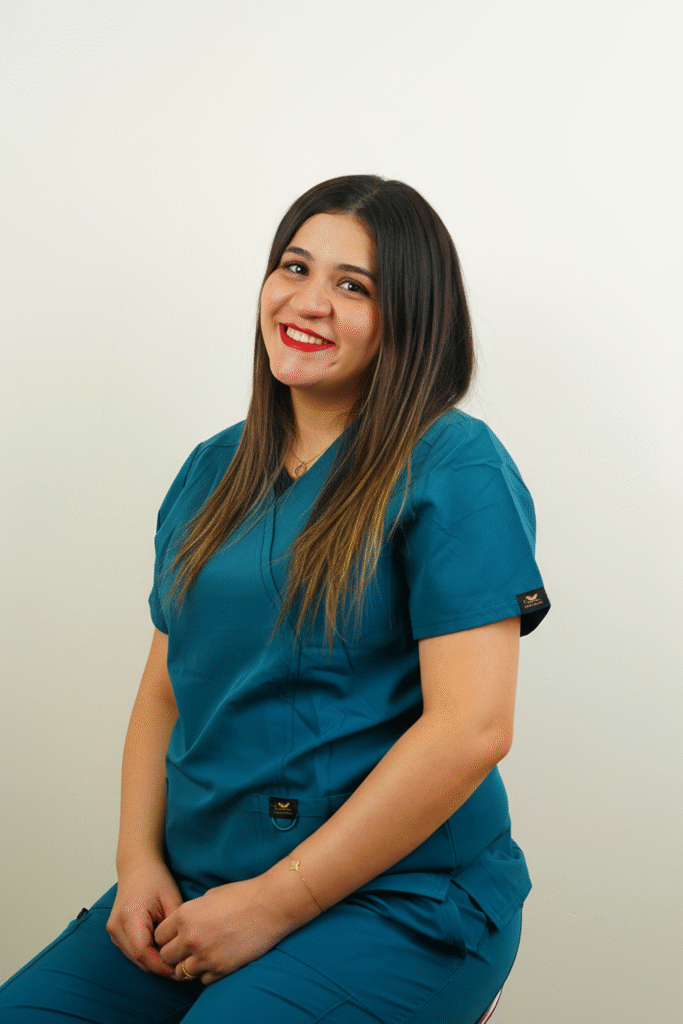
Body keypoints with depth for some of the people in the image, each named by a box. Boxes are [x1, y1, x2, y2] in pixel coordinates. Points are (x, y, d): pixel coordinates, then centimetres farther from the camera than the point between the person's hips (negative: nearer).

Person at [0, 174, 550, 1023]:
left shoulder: (453, 468, -10)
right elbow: (164, 688, 14)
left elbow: (471, 728, -17)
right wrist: (139, 860, -3)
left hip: (399, 899, -5)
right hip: (196, 885, 6)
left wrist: (273, 903, -15)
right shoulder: (211, 474, 12)